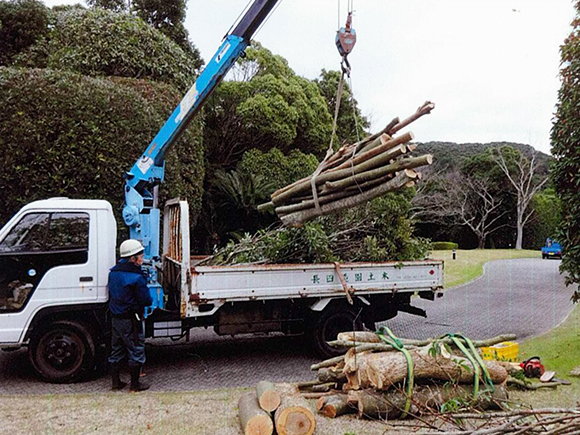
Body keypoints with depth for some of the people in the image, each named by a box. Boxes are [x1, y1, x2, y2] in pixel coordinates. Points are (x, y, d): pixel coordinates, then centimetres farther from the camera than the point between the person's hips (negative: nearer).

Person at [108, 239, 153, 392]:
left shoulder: (113, 272, 6)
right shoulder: (136, 277, -19)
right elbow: (145, 300, -15)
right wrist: (151, 300, 5)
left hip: (115, 318, 8)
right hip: (131, 320, -8)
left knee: (116, 351, 16)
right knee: (136, 351, 4)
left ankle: (116, 381, 25)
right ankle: (135, 384, 11)